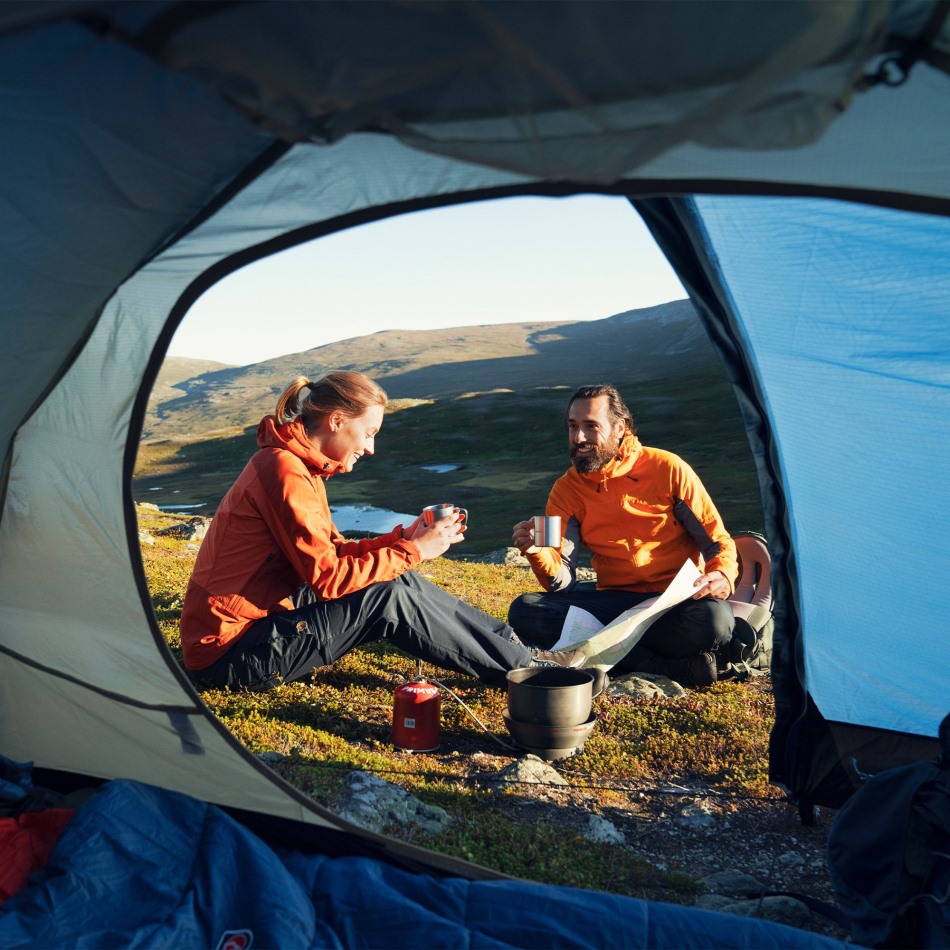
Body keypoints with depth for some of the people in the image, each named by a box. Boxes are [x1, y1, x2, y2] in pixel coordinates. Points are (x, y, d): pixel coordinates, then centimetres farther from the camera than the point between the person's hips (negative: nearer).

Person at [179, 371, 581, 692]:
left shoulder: (303, 465, 9)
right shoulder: (285, 471, -23)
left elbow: (333, 552, 8)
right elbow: (328, 577, -24)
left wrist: (402, 537, -2)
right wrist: (412, 551, -16)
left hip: (262, 622, 9)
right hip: (230, 655, -9)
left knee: (397, 580, 0)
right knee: (390, 595, -18)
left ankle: (510, 643, 8)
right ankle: (523, 666, -5)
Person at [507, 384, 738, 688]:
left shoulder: (667, 469, -5)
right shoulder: (567, 490, 1)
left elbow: (718, 540, 0)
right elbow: (561, 582, -6)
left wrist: (722, 576, -22)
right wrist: (537, 552, -28)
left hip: (677, 598, -3)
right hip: (613, 600, 4)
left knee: (715, 619, -37)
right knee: (524, 611, -21)